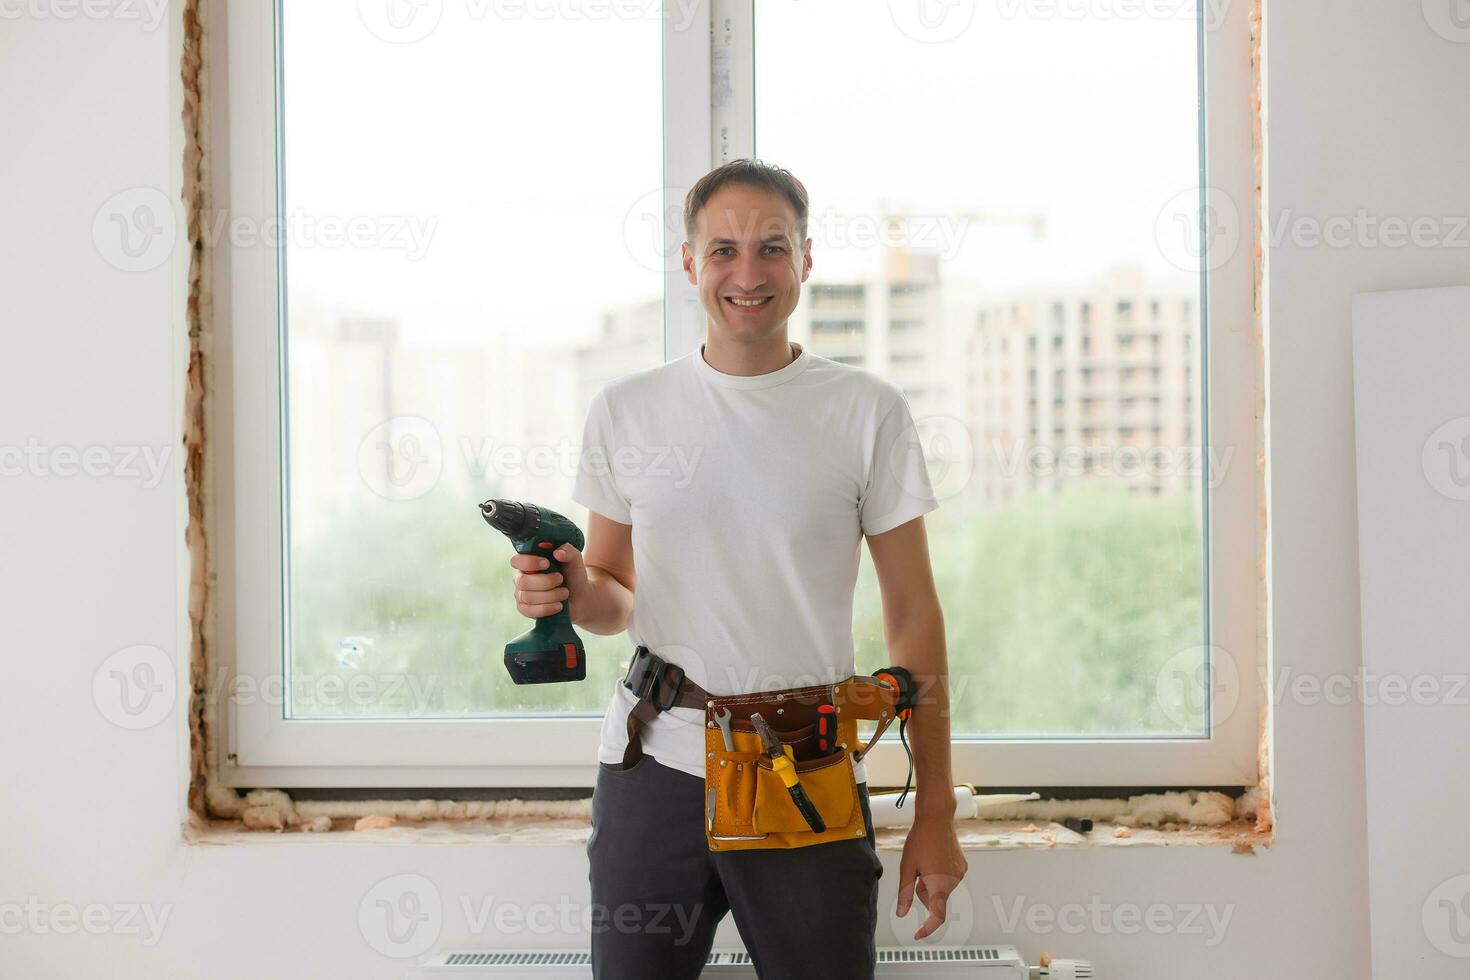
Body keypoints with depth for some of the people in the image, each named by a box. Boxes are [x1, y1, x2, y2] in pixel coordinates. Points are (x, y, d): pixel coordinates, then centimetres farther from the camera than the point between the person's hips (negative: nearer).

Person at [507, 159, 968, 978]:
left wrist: (936, 812, -1)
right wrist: (574, 595, -11)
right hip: (651, 767, 2)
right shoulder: (626, 409, 6)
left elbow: (913, 614, 2)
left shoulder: (868, 410, 0)